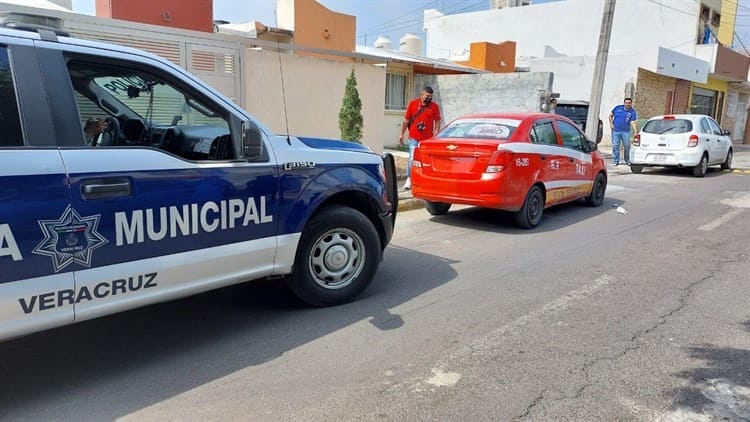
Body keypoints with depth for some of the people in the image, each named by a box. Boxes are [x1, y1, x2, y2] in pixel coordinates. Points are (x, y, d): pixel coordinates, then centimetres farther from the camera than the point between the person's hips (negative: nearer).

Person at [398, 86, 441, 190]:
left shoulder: (434, 106, 3)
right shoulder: (412, 103, 3)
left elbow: (437, 121, 3)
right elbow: (406, 120, 7)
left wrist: (436, 133, -9)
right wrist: (402, 134, 7)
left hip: (428, 139, 1)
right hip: (414, 138, -1)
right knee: (412, 158, -7)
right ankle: (409, 179, 4)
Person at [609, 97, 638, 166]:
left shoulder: (632, 112, -4)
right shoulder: (618, 108, 1)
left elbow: (633, 123, -11)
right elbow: (611, 115, 12)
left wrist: (636, 132, -24)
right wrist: (611, 124, -3)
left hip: (626, 131, 0)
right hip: (616, 131, 0)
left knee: (627, 146, 4)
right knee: (615, 146, -2)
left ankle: (627, 160, 22)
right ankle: (616, 161, 5)